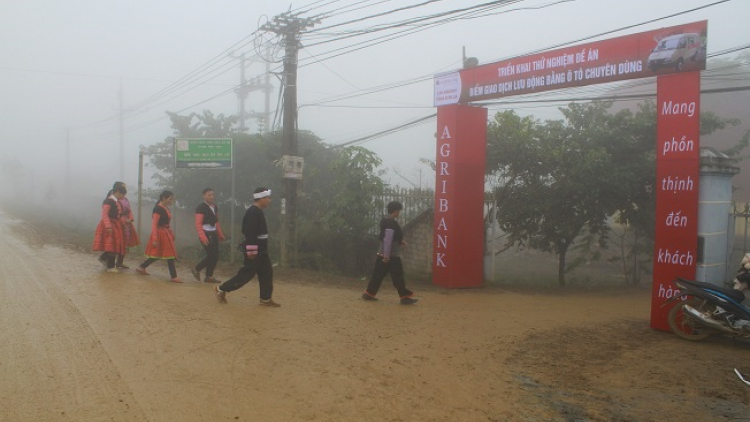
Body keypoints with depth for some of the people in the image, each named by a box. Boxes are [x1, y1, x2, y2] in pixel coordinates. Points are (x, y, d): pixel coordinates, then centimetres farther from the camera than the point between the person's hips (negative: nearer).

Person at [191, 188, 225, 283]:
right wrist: (203, 237, -26)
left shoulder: (215, 207, 11)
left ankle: (209, 276, 15)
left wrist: (220, 234, 18)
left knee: (215, 255, 5)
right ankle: (196, 269, 12)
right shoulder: (201, 207, -12)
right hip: (206, 234, -8)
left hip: (213, 233, 8)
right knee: (212, 255, -9)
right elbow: (198, 224, -18)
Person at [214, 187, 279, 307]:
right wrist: (251, 250, -25)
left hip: (260, 249, 10)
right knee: (247, 273, -4)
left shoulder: (258, 212, 13)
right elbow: (250, 233, -24)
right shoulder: (253, 213, -19)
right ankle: (221, 289, 7)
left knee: (266, 272, 10)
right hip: (254, 250, -10)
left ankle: (265, 299, 16)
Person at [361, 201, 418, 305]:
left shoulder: (385, 221, 13)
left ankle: (368, 294, 15)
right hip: (391, 255, -10)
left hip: (382, 253, 10)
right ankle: (405, 297, 2)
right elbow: (387, 240, -23)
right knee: (398, 276, -3)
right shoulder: (391, 223, -18)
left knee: (378, 275, 12)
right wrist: (386, 256, -23)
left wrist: (399, 242, 17)